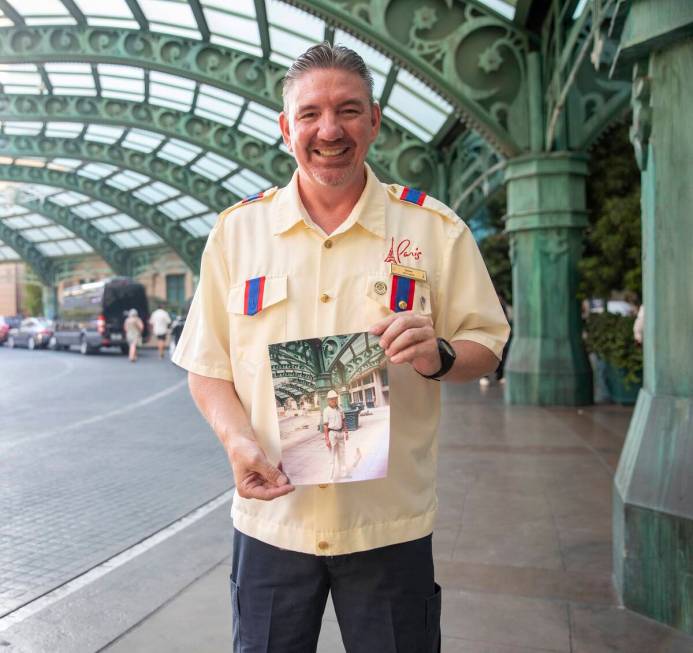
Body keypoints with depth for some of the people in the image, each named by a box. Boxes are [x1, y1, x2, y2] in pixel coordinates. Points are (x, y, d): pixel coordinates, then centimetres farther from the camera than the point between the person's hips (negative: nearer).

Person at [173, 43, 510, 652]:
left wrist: (439, 355, -20)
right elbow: (206, 365, 4)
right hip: (271, 517, 1)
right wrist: (237, 438, -14)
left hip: (391, 524, 0)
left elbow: (486, 344, 2)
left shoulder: (435, 228, -3)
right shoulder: (237, 228, 1)